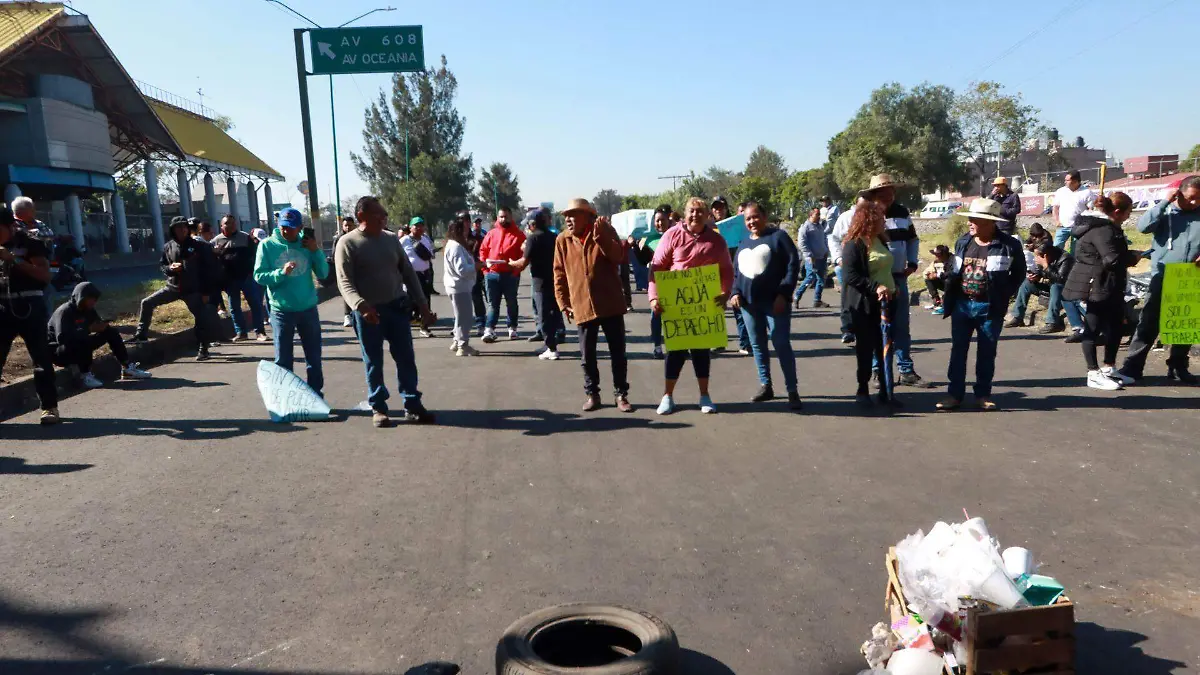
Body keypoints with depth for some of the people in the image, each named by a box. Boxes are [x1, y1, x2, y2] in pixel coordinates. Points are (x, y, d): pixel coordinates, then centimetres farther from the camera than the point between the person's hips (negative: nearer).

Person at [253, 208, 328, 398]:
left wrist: (316, 251, -13)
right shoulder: (267, 245, -5)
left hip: (308, 309, 2)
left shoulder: (306, 243, 1)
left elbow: (323, 274, -1)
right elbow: (259, 276, -9)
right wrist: (282, 273, -24)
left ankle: (316, 394, 23)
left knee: (314, 357, 11)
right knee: (283, 361, 5)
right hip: (281, 311, -2)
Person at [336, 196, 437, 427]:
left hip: (397, 307, 4)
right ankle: (378, 408, 18)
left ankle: (412, 407, 13)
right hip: (368, 312, -4)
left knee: (406, 359, 5)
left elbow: (408, 273, 13)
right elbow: (345, 282, -14)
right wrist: (361, 305, -30)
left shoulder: (391, 239, 9)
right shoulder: (347, 243, -6)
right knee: (374, 363, 6)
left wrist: (422, 304, 8)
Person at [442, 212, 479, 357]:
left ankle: (457, 342, 27)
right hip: (459, 286, -11)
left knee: (462, 316, 19)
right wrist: (476, 266, -15)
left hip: (459, 286, 11)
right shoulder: (456, 246, -20)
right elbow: (462, 269, -25)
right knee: (464, 317, -4)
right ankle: (463, 346, 2)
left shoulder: (454, 244, 14)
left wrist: (474, 265, 6)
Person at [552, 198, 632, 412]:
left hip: (610, 304, -2)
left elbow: (619, 257, -15)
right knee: (587, 355, 8)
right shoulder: (562, 240, 4)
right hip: (582, 306, 2)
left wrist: (600, 236, -24)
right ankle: (592, 394, 22)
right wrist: (563, 303, 2)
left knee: (618, 352, 6)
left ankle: (621, 394, 17)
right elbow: (559, 274, 7)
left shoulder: (605, 231, -2)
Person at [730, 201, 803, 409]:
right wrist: (735, 292, 3)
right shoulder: (744, 244, 17)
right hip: (749, 303, 6)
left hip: (775, 302, -6)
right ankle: (765, 386, 21)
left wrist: (783, 293, -14)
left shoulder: (778, 236, -1)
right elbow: (736, 272, 21)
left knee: (782, 345, -7)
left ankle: (792, 391, -2)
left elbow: (793, 264, -7)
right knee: (758, 345, 10)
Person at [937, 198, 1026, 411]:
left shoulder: (1008, 245, -6)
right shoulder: (962, 242, 6)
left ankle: (983, 395, 17)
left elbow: (1018, 273, 4)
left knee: (987, 353, 6)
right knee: (958, 350, 6)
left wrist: (1004, 295, -2)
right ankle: (955, 394, 13)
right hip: (962, 305, 3)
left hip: (990, 308, -3)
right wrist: (948, 299, 6)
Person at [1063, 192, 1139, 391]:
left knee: (1116, 324, 16)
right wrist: (1132, 259, -9)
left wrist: (1128, 256, 2)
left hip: (1106, 285, 11)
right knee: (1093, 328, -2)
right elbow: (1113, 259, -26)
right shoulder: (1102, 228, -21)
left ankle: (1109, 369, 27)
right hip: (1097, 285, -11)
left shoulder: (1103, 225, 12)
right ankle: (1094, 374, 6)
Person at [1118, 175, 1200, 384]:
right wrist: (1165, 202, -15)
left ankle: (1178, 366, 25)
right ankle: (1133, 366, -1)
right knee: (1149, 323, -3)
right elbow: (1143, 226, -16)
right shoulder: (1166, 211, 2)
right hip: (1162, 278, -3)